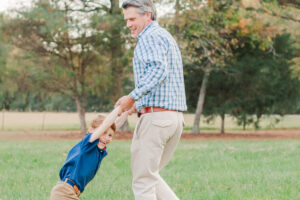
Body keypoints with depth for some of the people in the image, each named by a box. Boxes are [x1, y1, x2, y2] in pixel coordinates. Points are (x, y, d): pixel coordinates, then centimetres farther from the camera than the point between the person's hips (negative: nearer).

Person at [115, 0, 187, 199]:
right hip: (176, 117, 10)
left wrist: (133, 96, -30)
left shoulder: (150, 37, -8)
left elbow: (158, 70, -26)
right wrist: (139, 103, 20)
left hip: (155, 116, -10)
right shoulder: (168, 37, 23)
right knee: (150, 175, 18)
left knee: (143, 180, -2)